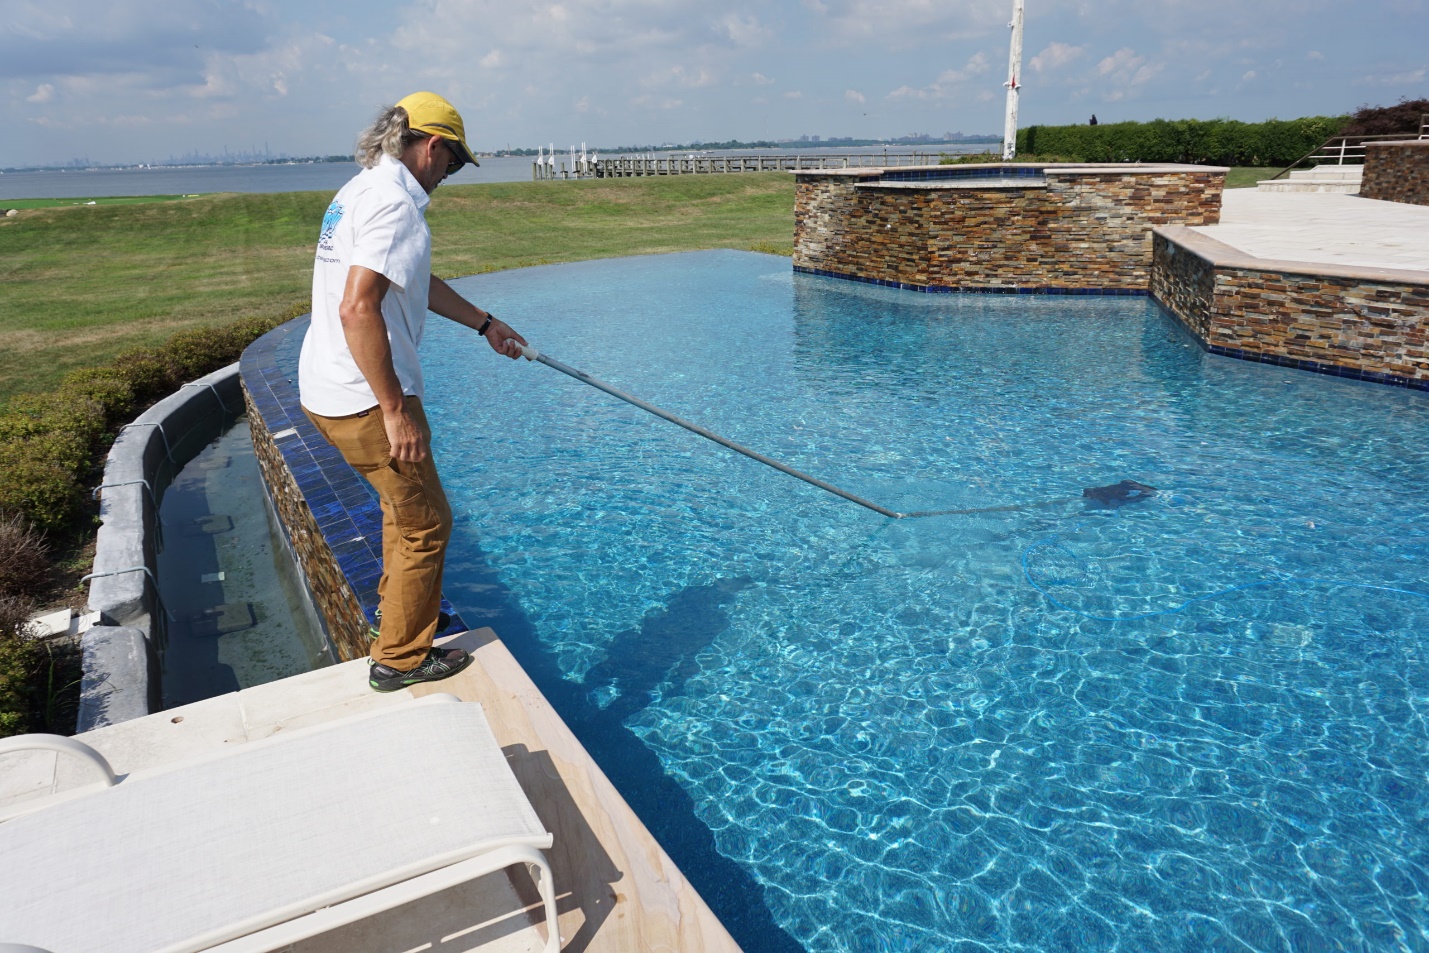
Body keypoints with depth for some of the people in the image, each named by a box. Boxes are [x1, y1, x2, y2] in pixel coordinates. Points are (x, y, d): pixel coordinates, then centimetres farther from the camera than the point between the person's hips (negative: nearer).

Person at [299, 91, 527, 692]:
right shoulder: (395, 203, -18)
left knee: (405, 502, 27)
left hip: (324, 388, 10)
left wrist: (484, 324, 35)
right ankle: (400, 659, 16)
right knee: (425, 524, 4)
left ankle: (399, 607, 44)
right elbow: (358, 310, -29)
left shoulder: (361, 191, 15)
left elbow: (418, 282, 27)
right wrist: (395, 411, -25)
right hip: (364, 399, -10)